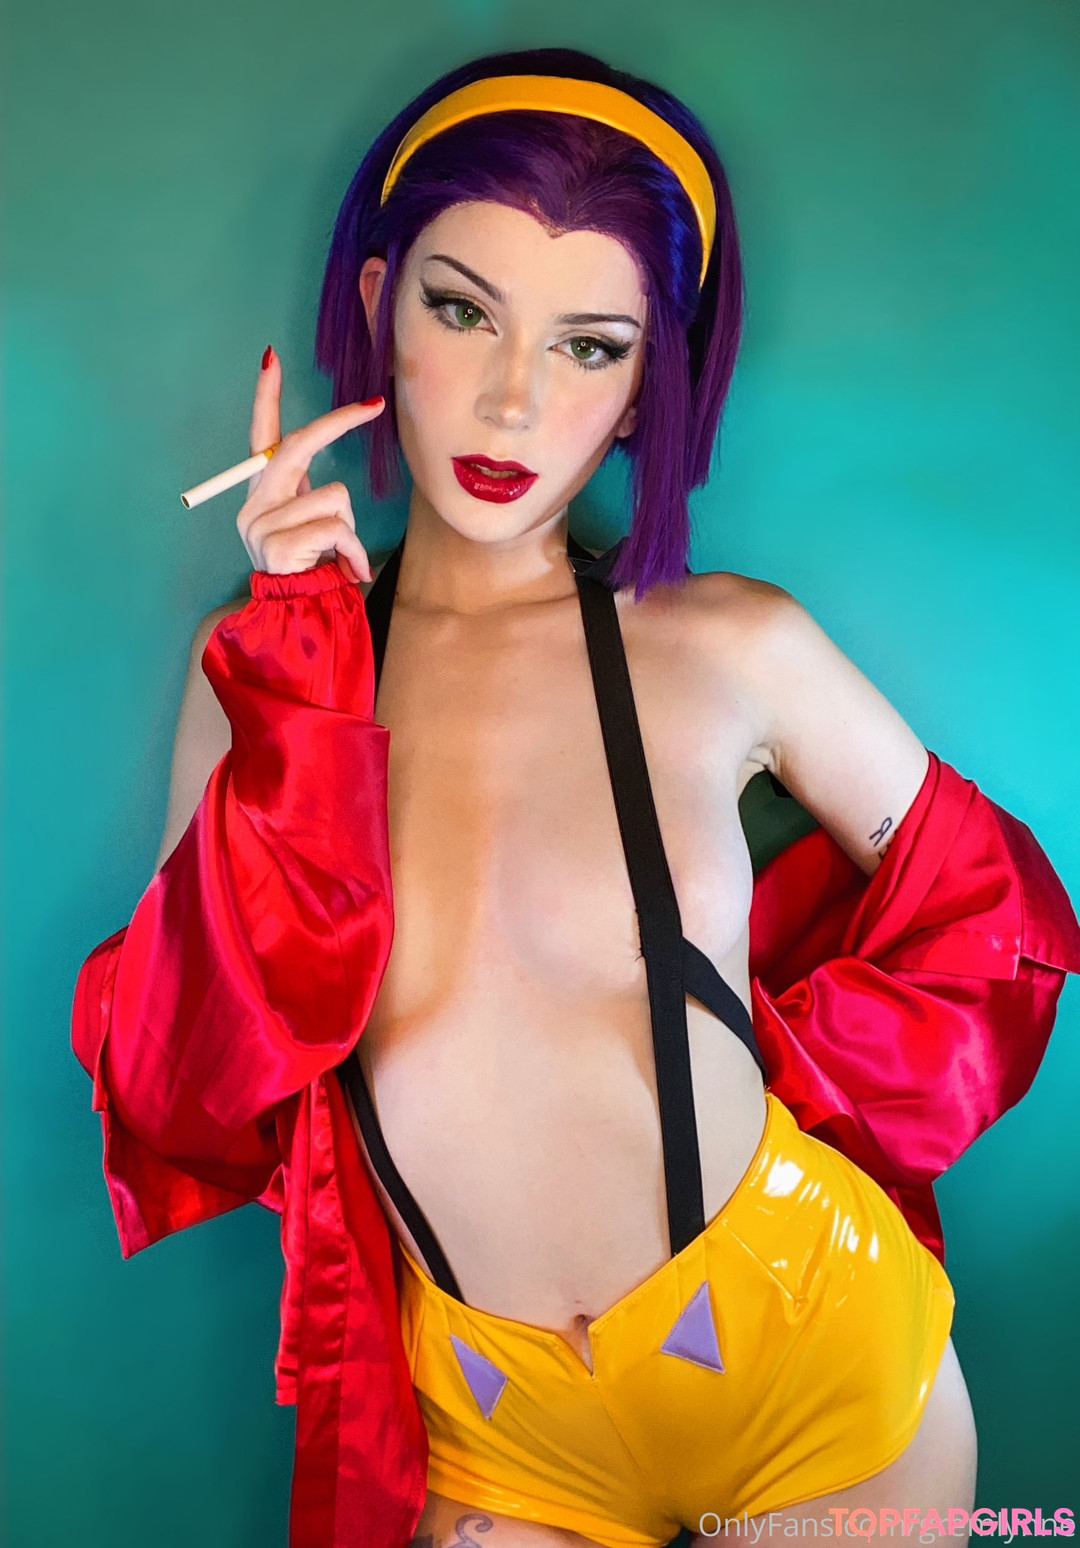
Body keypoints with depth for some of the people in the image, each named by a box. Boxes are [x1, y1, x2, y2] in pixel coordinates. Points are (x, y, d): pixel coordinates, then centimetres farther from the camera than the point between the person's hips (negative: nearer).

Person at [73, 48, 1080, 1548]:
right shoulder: (263, 666, -6)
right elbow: (190, 1084, -15)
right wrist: (298, 688, -20)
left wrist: (763, 1075, -7)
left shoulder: (730, 648, -12)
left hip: (810, 1357, 0)